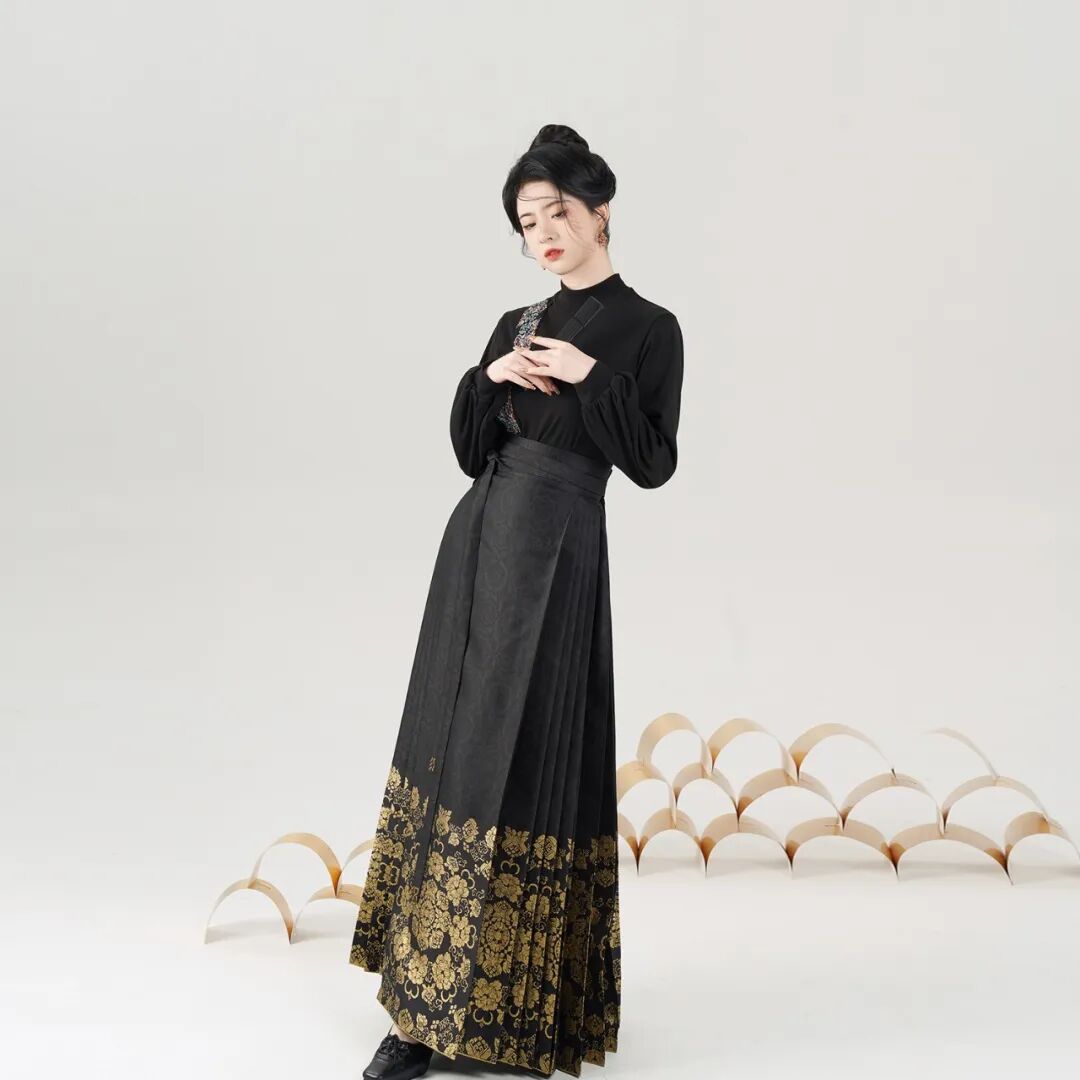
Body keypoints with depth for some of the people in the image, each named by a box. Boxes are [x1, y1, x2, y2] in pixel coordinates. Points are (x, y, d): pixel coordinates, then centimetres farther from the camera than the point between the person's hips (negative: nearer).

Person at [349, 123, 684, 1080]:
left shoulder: (647, 328, 1)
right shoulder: (515, 326, 17)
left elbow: (652, 463, -6)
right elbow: (471, 455, 12)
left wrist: (590, 378, -14)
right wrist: (487, 381, -4)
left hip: (555, 551, -6)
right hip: (479, 539, 6)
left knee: (525, 767, -6)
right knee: (453, 752, 3)